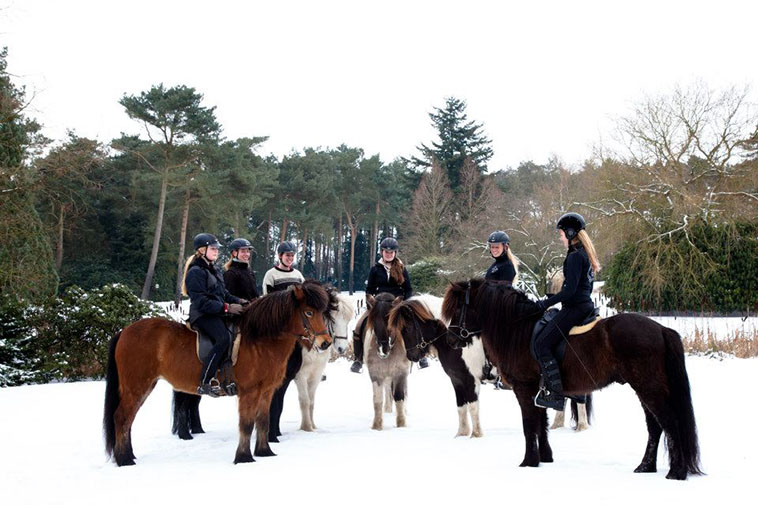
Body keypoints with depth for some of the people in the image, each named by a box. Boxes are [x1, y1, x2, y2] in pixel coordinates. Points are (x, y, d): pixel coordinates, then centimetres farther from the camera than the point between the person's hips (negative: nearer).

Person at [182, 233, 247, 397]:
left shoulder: (214, 271, 20)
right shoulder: (196, 272, -9)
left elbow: (223, 294, 25)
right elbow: (201, 302, -18)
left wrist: (237, 301, 5)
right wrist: (226, 307, -23)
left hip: (216, 314, 9)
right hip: (203, 315, -9)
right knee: (223, 339, -30)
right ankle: (205, 383, -27)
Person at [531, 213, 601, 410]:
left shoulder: (574, 256, -17)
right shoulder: (585, 253, 14)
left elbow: (570, 290, -23)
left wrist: (546, 303, -16)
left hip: (574, 309, -11)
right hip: (585, 304, 11)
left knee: (541, 344, -11)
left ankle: (556, 394, -14)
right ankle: (549, 384, 20)